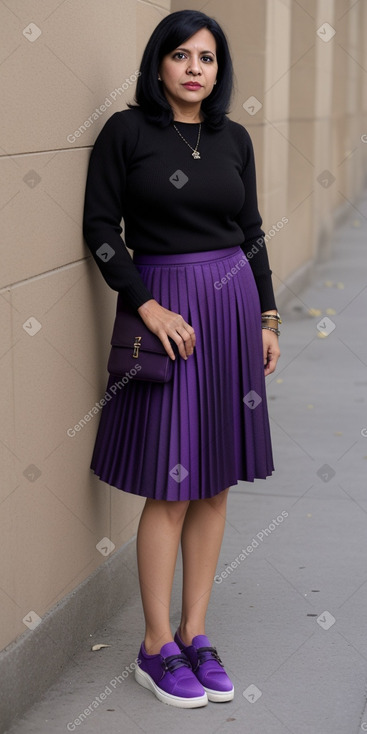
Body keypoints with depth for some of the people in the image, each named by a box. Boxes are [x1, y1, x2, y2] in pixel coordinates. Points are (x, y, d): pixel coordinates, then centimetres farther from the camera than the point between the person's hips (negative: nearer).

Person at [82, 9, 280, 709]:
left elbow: (251, 230, 14)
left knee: (216, 483, 7)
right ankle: (156, 647, 10)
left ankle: (195, 633, 19)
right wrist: (148, 304, -15)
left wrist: (266, 316, 10)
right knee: (171, 488, -3)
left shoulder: (234, 138, 9)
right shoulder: (126, 131, -4)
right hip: (165, 305, -5)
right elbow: (100, 227, -6)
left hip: (232, 307, 5)